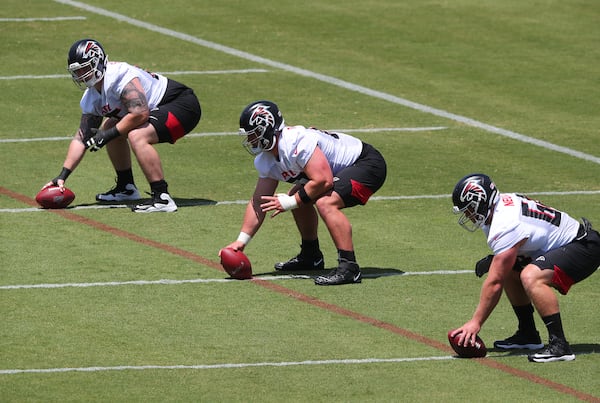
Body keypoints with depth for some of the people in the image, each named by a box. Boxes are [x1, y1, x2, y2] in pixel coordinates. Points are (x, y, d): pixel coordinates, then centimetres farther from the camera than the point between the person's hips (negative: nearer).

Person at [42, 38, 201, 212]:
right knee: (110, 126, 16)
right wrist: (63, 175, 3)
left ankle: (162, 198, -29)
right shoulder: (91, 98, 6)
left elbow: (140, 113, -33)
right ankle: (126, 188, 24)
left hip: (183, 106, -10)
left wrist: (108, 135, -23)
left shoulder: (119, 75, -25)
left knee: (137, 136, -30)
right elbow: (82, 138, 10)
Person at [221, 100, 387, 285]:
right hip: (342, 171, 11)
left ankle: (349, 268, -30)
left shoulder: (296, 142, -29)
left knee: (325, 203, -29)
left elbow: (323, 180, -32)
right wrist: (241, 241, 2)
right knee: (300, 199, 16)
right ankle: (310, 256, 30)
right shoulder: (266, 162, 3)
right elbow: (258, 203, 9)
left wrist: (288, 203, -22)